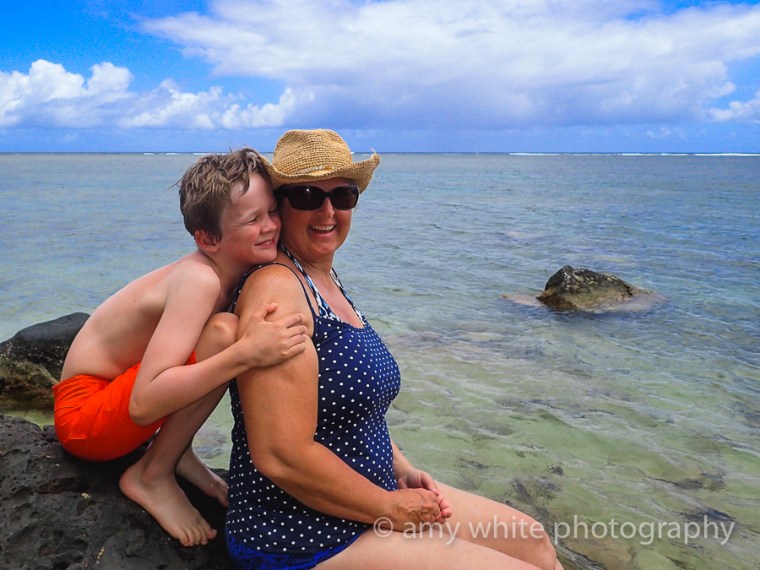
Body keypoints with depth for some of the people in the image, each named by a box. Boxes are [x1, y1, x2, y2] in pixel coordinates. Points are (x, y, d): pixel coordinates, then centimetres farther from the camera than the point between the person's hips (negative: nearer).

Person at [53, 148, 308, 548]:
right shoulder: (199, 280, -28)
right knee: (224, 332, -29)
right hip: (84, 416, -8)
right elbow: (144, 405, -36)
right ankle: (151, 476, -10)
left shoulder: (226, 272, -5)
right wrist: (245, 353, -42)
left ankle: (175, 450, 5)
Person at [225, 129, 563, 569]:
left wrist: (402, 469, 4)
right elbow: (282, 457, -26)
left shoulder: (328, 281, 8)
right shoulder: (277, 287, -21)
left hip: (369, 496, 9)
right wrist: (391, 508, -15)